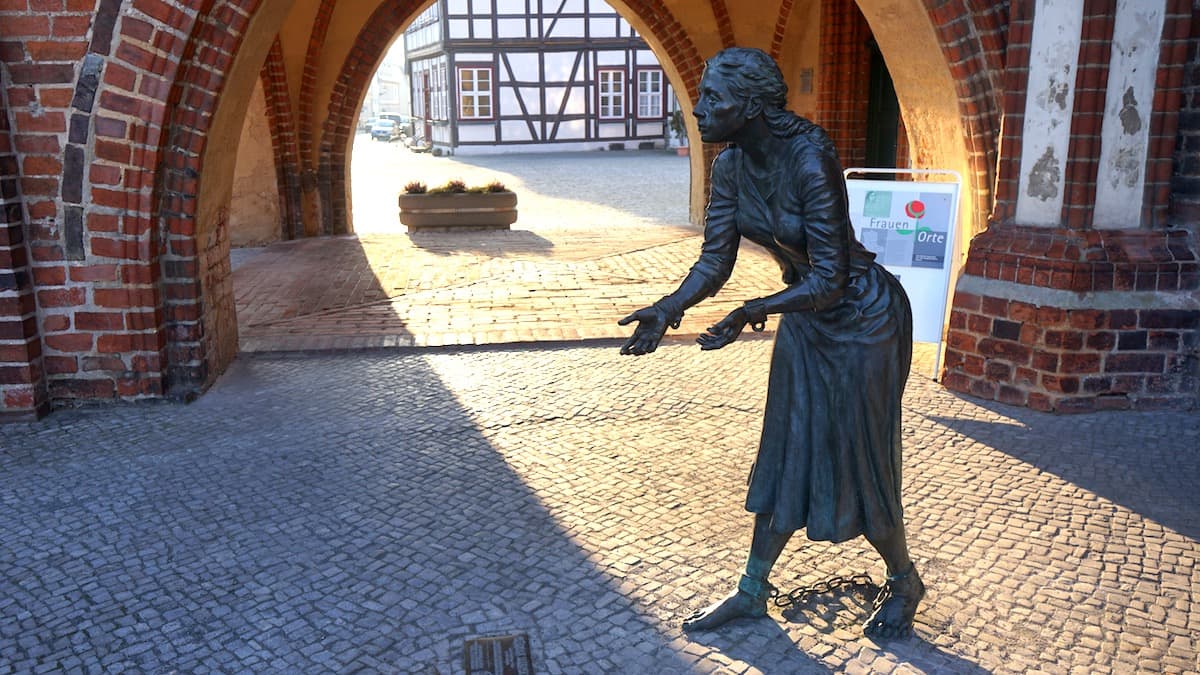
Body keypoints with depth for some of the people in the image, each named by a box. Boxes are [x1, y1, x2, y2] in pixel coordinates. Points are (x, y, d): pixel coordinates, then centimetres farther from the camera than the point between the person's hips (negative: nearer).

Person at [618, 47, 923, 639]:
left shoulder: (810, 159, -29)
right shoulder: (730, 166, -7)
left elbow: (829, 277, -30)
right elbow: (715, 261, -5)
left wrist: (753, 312, -41)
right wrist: (668, 309, -21)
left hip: (864, 317, -7)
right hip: (805, 318, 7)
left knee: (860, 461, 5)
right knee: (784, 456, 13)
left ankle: (904, 583, 32)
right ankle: (752, 591, 25)